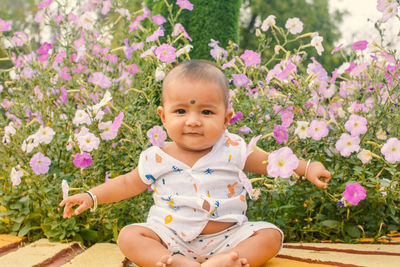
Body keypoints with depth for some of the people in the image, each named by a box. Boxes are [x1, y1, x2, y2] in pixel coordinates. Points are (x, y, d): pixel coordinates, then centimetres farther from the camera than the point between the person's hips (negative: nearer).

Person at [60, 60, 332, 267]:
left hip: (227, 236, 0)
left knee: (271, 235, -19)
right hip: (171, 239, 0)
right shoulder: (157, 159, -5)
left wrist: (306, 167, 1)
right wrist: (91, 197, 5)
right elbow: (130, 183, 11)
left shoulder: (232, 150, -7)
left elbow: (264, 161, 8)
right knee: (129, 235, -21)